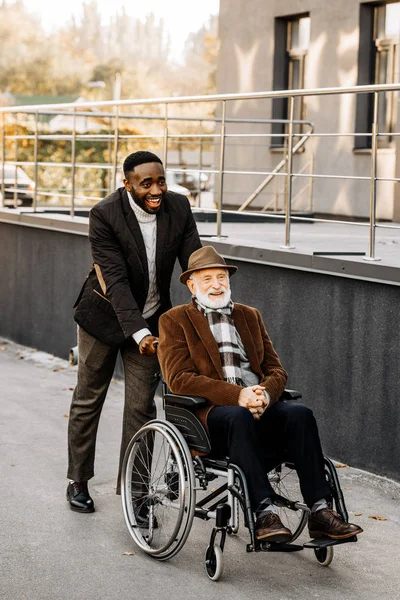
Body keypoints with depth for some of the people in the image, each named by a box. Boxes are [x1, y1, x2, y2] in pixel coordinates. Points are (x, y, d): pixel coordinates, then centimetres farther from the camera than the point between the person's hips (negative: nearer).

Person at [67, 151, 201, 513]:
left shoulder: (178, 208, -13)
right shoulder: (105, 215, -25)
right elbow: (116, 279, -29)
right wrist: (138, 333, -39)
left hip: (150, 318, 3)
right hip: (105, 315, -3)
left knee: (142, 406, 3)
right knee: (88, 400, 11)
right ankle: (78, 481, 27)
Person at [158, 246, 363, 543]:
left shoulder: (250, 316, 24)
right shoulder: (175, 320, 9)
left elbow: (276, 369, 17)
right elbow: (179, 378, -5)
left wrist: (265, 394, -10)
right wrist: (237, 395, -17)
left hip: (260, 404, 4)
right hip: (210, 411, -4)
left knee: (300, 414, -26)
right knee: (239, 417, -37)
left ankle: (320, 511, -29)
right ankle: (265, 513, -41)